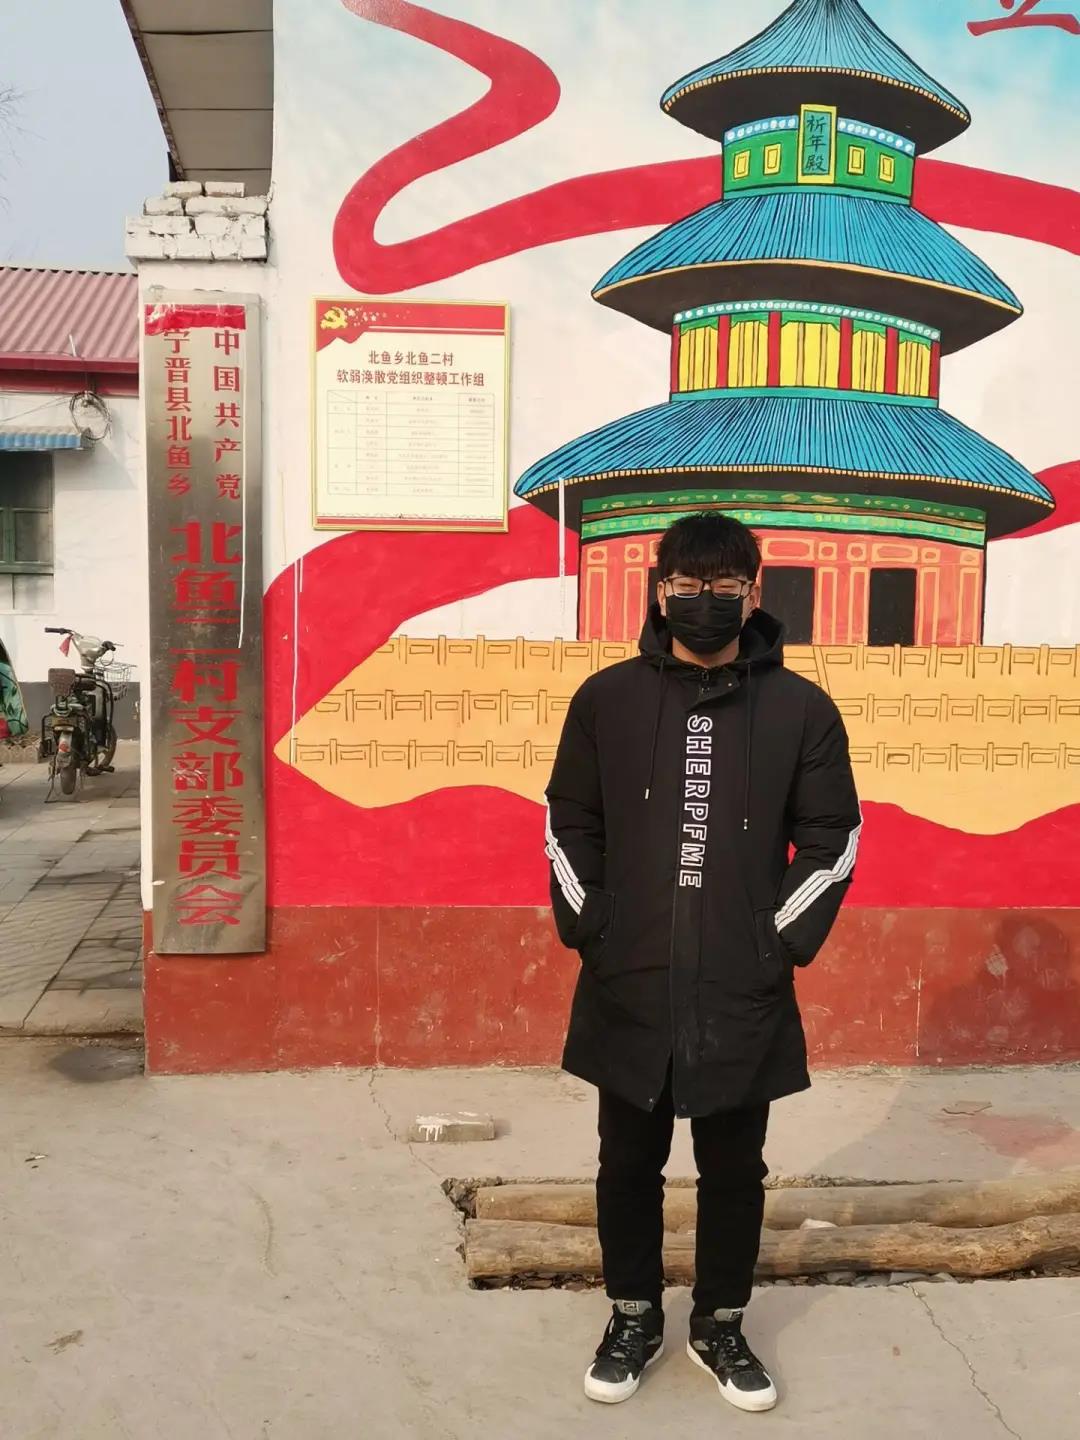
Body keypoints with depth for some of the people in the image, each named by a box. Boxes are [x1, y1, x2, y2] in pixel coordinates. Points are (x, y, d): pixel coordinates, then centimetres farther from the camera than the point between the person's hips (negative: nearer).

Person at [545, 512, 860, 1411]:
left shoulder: (802, 711, -3)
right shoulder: (606, 699, -1)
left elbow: (833, 840, 1)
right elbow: (570, 828, 5)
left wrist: (782, 941, -5)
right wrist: (588, 931, -2)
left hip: (744, 997, 0)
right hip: (627, 990, 1)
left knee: (734, 1171, 14)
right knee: (628, 1166, 15)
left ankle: (721, 1327, 35)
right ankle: (634, 1319, 36)